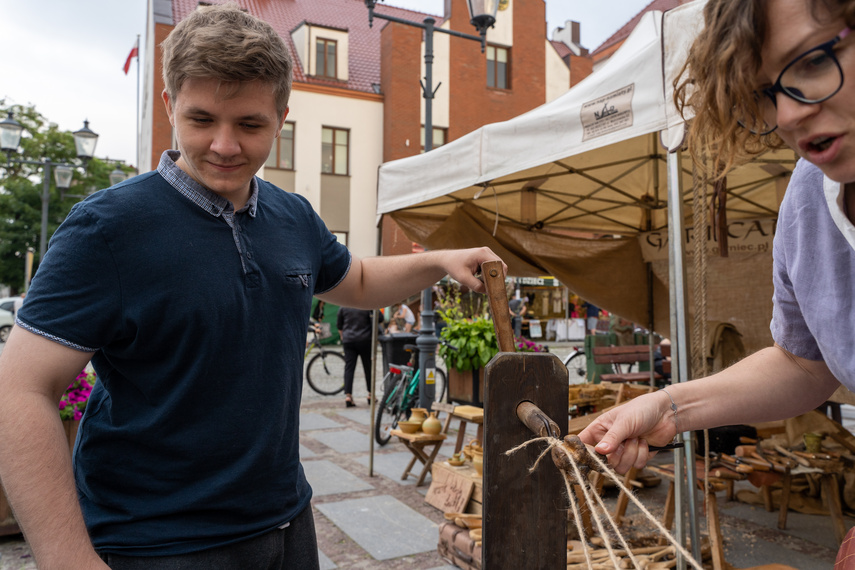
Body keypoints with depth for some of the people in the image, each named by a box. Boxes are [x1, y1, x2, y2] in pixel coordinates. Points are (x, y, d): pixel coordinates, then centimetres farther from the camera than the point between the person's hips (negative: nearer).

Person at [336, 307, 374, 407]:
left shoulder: (344, 307, 2)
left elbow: (339, 324, 12)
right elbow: (374, 323, -7)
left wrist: (343, 336, 27)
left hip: (348, 341, 2)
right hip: (364, 340, -2)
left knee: (349, 368, 1)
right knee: (368, 367, 10)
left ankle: (348, 395, -10)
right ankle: (371, 394, 19)